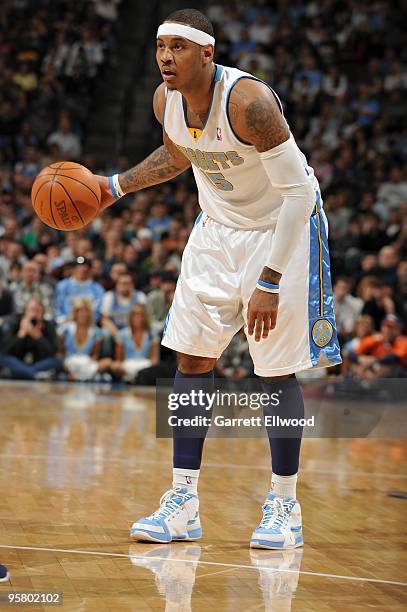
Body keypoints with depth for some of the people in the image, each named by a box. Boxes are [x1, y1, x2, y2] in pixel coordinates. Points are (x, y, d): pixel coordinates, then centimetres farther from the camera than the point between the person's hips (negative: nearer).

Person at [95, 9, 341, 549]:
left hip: (281, 229, -7)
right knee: (192, 358, 1)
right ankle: (184, 504, 8)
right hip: (217, 229, 7)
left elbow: (298, 192, -27)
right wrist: (117, 186, 7)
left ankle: (285, 507, 8)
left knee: (277, 372, -5)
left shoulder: (249, 101, -30)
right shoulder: (166, 100, -8)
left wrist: (270, 282, -29)